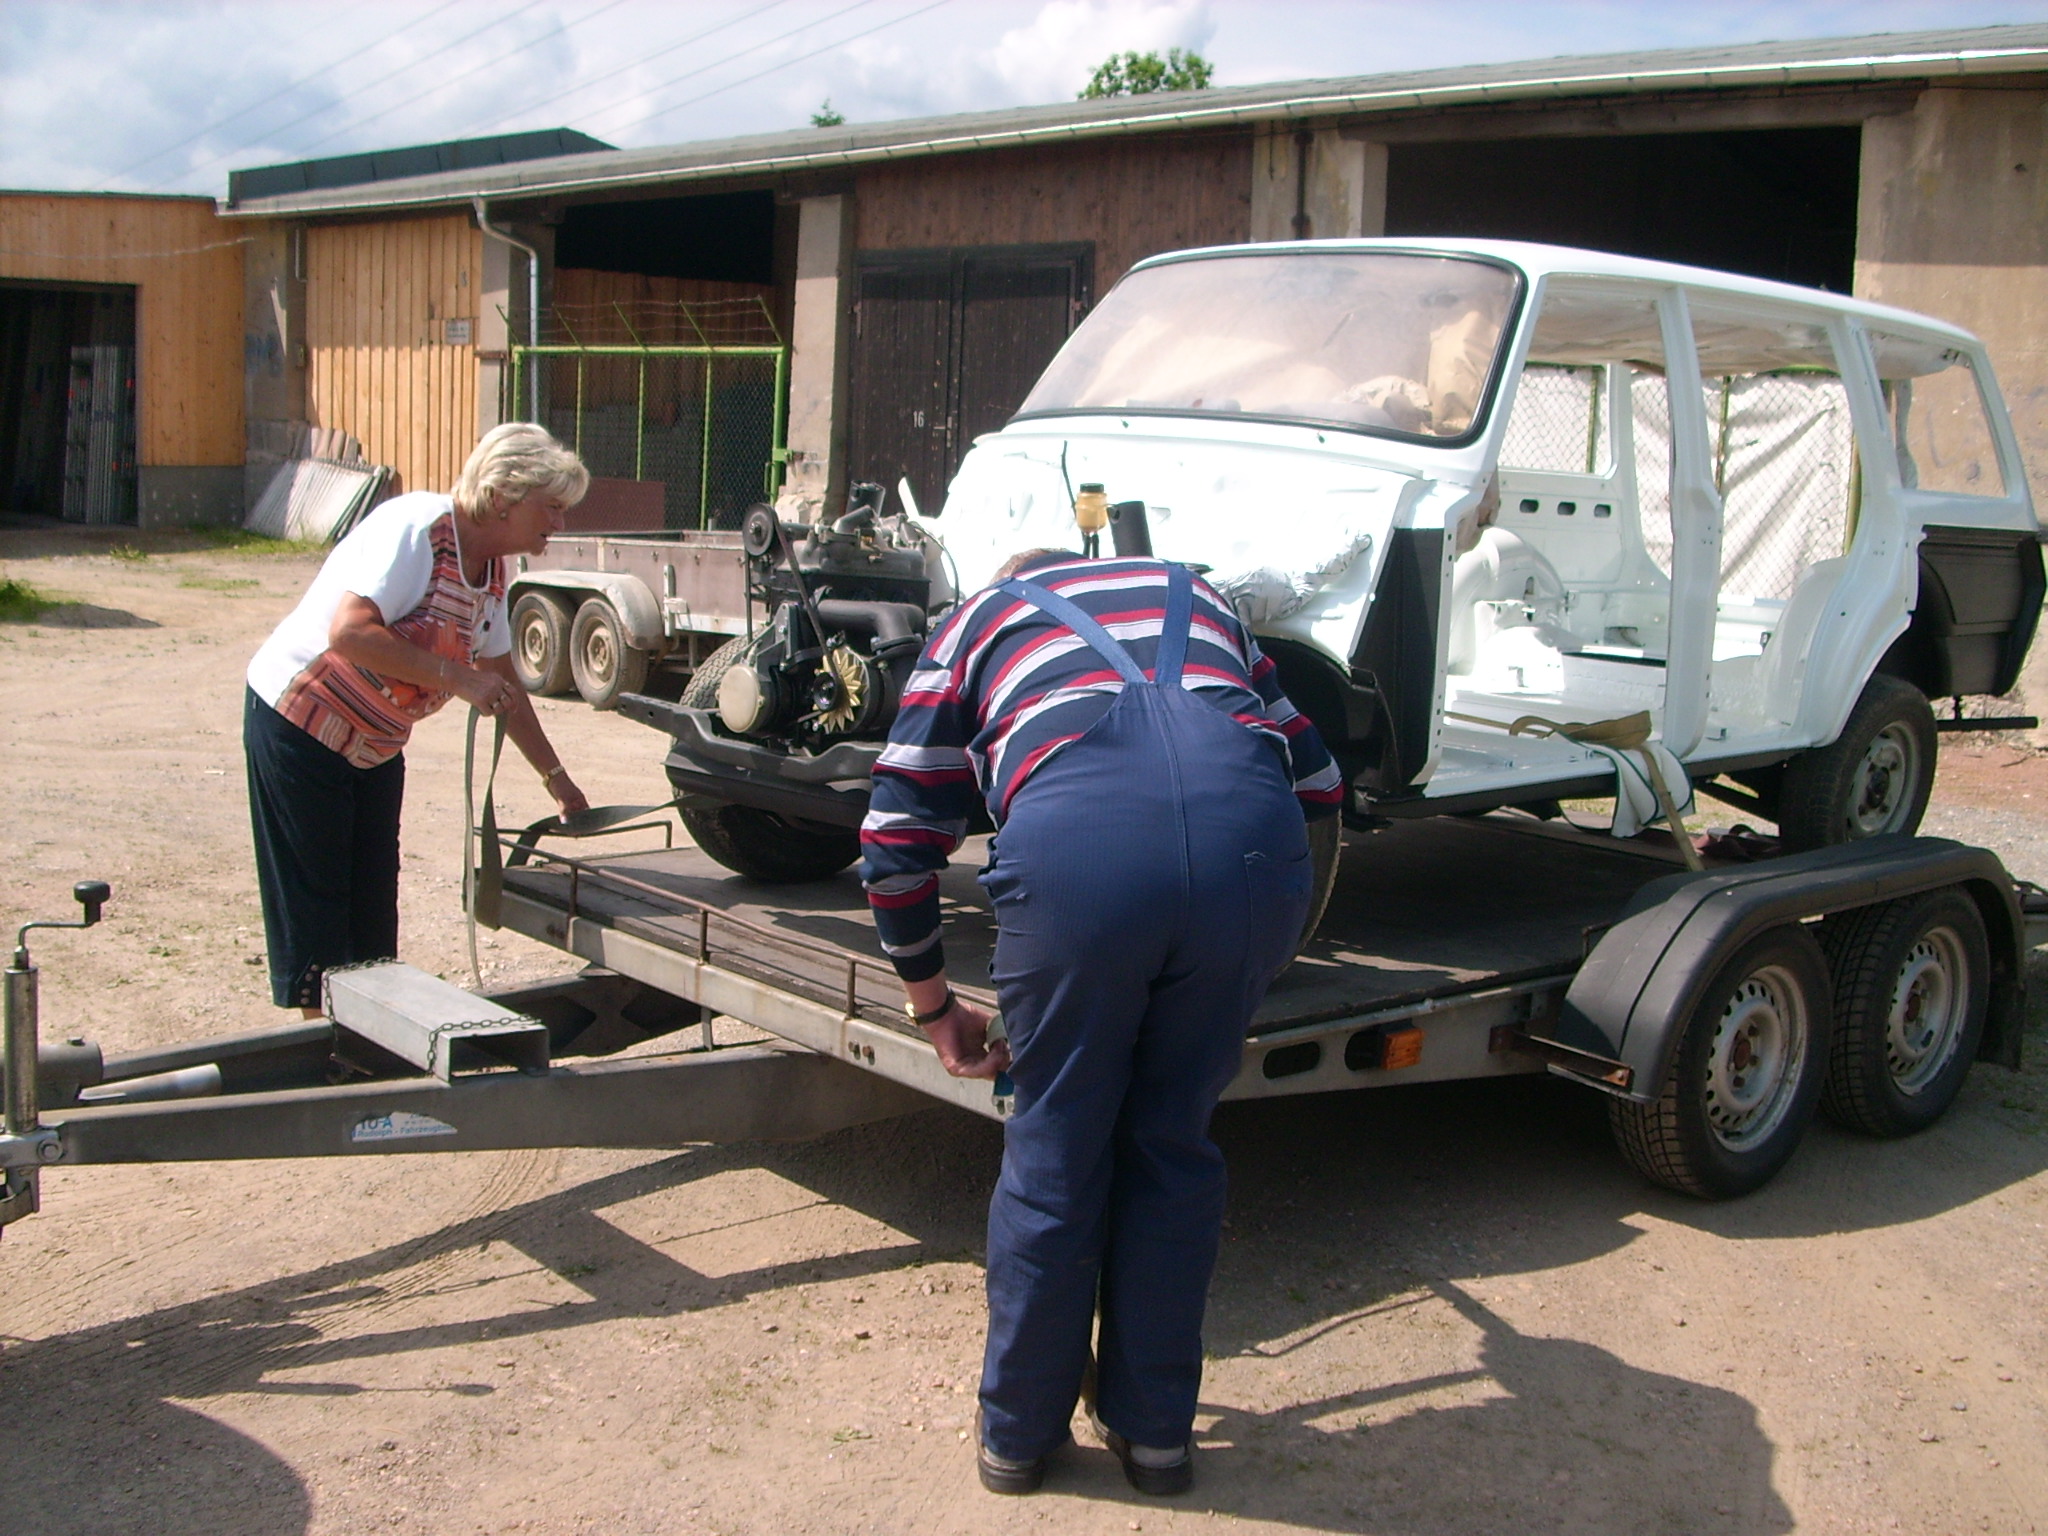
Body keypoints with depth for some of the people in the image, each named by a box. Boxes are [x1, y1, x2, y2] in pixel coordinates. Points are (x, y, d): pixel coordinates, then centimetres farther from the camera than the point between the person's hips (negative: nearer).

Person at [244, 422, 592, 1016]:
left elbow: (503, 684, 16)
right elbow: (351, 632, -33)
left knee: (374, 906, 10)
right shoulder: (417, 527, -22)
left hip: (375, 747, 8)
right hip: (297, 727, -8)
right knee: (313, 901, -1)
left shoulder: (490, 571, 4)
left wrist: (556, 778, 20)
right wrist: (454, 675, -29)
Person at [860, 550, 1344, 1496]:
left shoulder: (978, 621, 31)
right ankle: (1154, 1430, 33)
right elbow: (1319, 786, 36)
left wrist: (933, 1006, 36)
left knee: (1055, 1148, 17)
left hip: (1074, 845, -2)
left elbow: (896, 846, 25)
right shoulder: (1198, 597, 39)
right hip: (1252, 840, 2)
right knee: (1173, 1142, 20)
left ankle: (1019, 1431, 33)